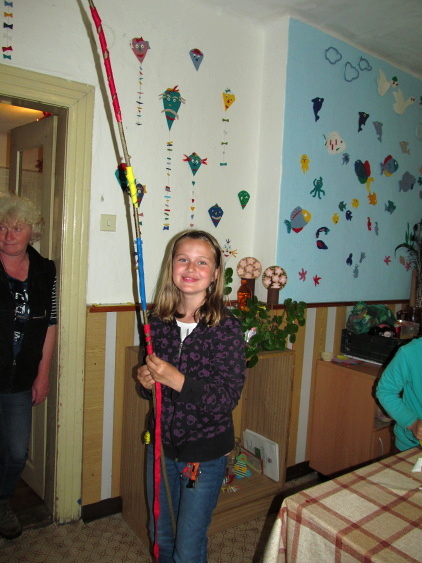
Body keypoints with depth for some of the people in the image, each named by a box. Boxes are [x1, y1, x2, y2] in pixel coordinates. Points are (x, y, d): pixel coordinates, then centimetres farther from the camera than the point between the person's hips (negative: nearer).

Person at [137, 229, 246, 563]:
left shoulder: (227, 328, -18)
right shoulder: (159, 322, -4)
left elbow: (228, 399, -20)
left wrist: (177, 380, -28)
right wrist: (146, 382, -13)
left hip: (205, 452, -4)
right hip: (161, 444, 5)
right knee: (160, 536, 24)